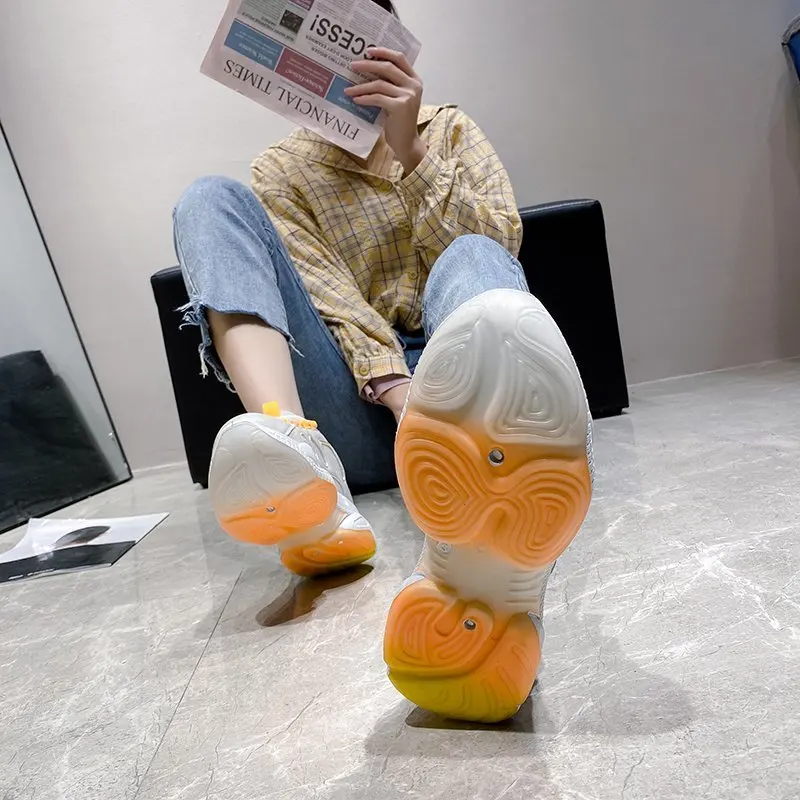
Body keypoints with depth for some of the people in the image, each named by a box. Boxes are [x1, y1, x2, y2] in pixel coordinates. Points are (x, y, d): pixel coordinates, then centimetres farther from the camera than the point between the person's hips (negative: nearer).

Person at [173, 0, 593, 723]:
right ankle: (311, 497, -41)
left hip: (449, 383, 1)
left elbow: (496, 244, 1)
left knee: (471, 262, -30)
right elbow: (327, 295, -4)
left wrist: (409, 149, -11)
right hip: (360, 410, 0)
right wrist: (394, 386, -21)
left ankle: (487, 553, -65)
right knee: (212, 199, -13)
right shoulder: (283, 172, 15)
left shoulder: (450, 129, 19)